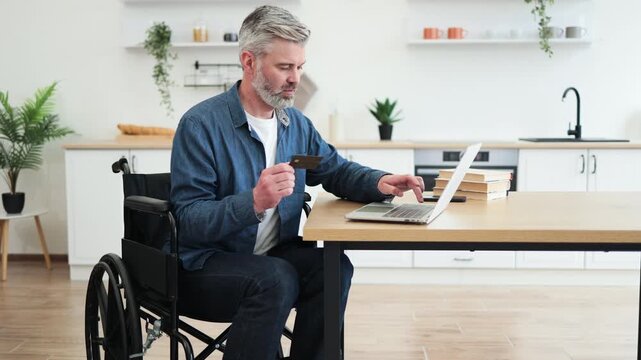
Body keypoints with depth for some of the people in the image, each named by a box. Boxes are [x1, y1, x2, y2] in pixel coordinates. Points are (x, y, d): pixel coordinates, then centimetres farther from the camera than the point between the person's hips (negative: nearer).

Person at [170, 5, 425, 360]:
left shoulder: (296, 123, 8)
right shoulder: (200, 124, -14)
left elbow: (336, 170, 18)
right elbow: (188, 220, -19)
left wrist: (380, 182, -3)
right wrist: (253, 202, -33)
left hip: (276, 255, 6)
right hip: (207, 264, -5)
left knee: (333, 266, -22)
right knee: (275, 278, -33)